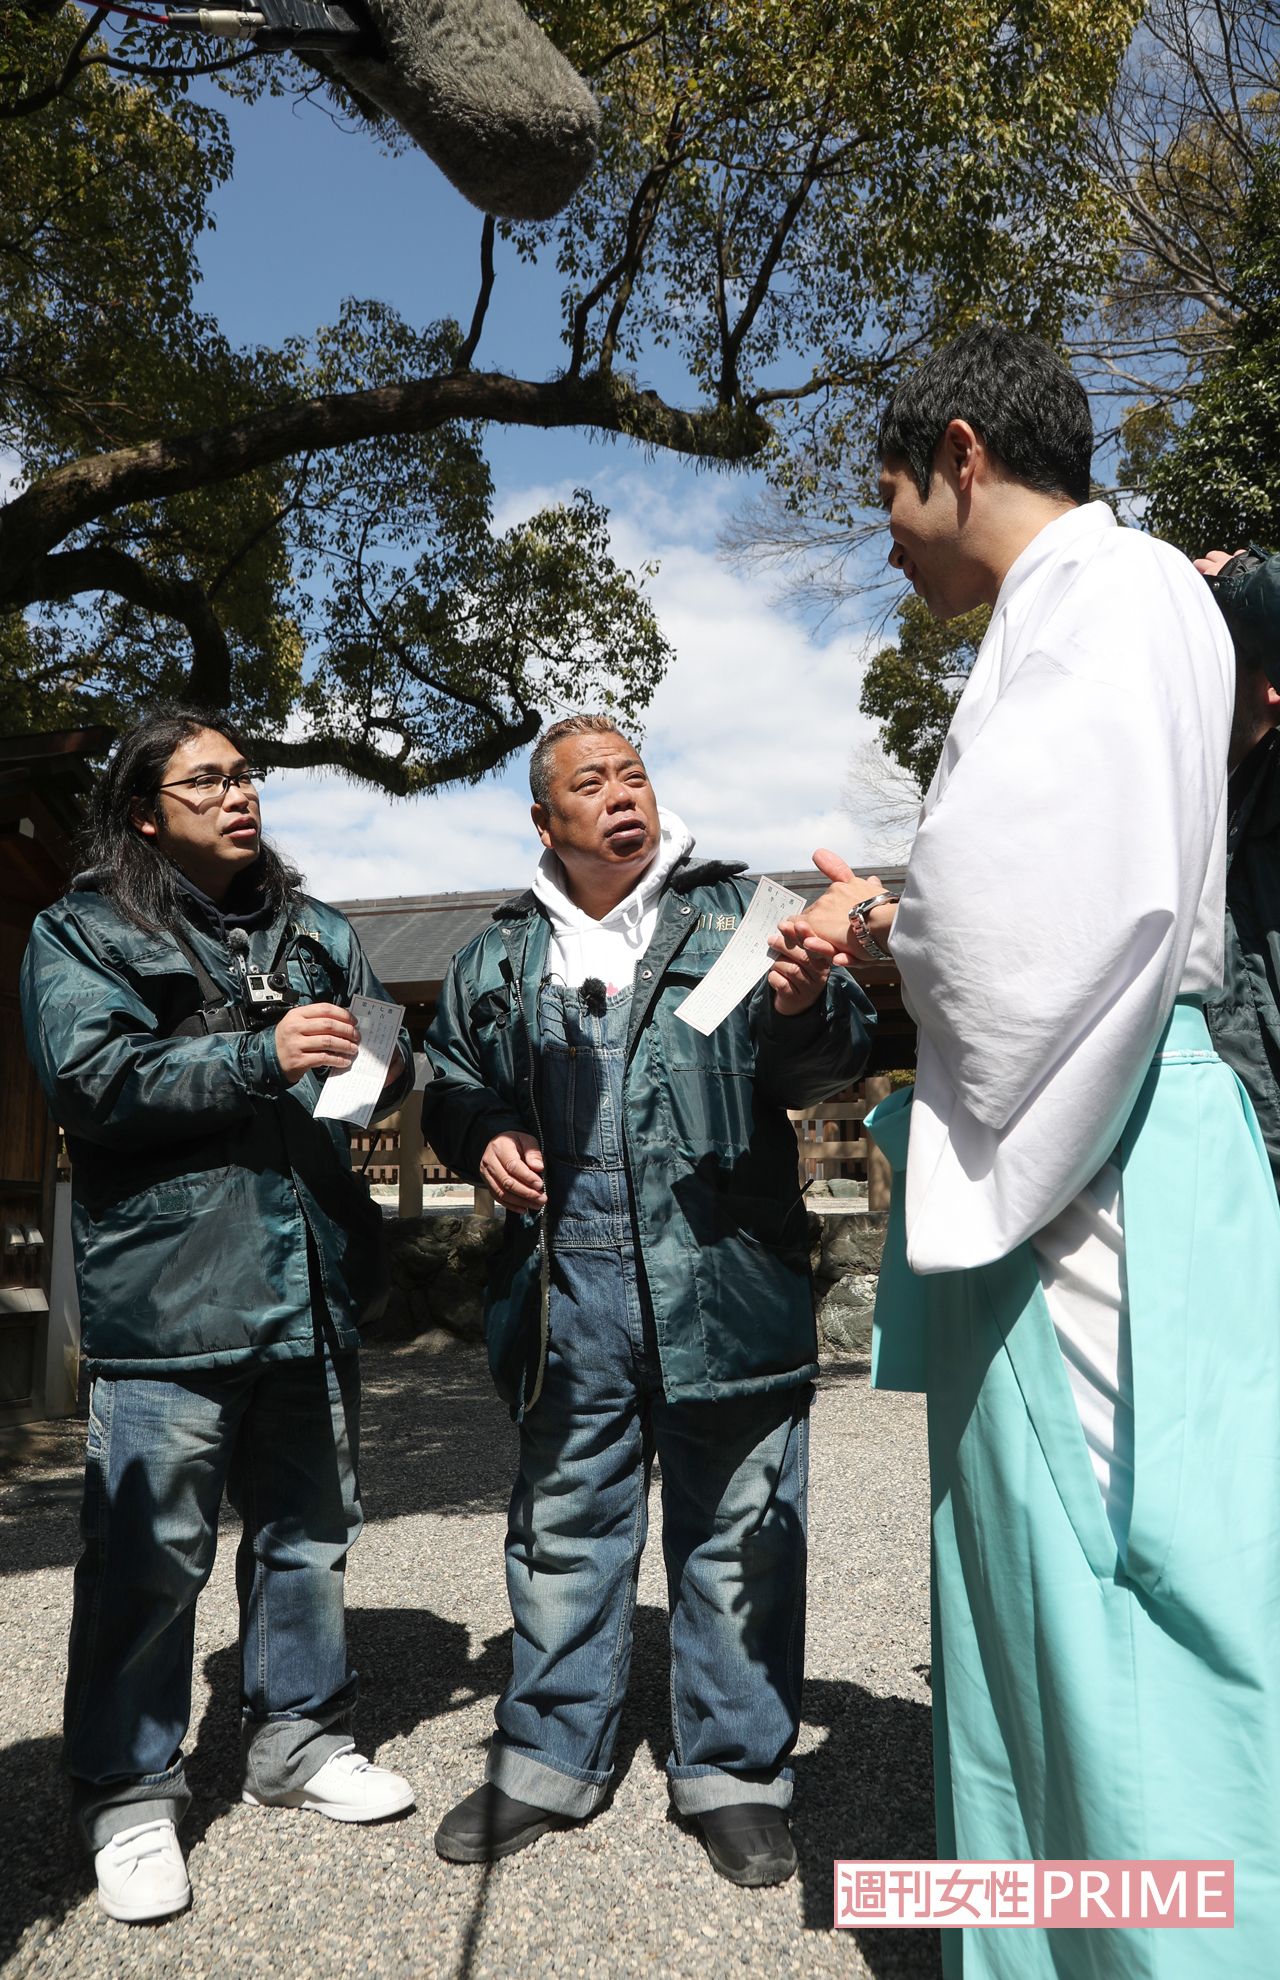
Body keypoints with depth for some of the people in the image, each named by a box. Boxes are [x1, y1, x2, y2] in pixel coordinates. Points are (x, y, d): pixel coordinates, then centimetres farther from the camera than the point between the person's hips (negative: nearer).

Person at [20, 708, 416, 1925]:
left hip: (309, 1284, 5)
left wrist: (387, 1067, -8)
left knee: (307, 1528, 16)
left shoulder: (311, 930, 15)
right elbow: (90, 1080, -13)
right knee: (149, 1553, 2)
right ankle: (127, 1796, 21)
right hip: (166, 1290, -5)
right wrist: (263, 1059, -20)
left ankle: (298, 1739, 34)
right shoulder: (80, 935, 1)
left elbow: (383, 1056, 16)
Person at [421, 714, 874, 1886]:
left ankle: (733, 1770, 28)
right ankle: (550, 1761, 33)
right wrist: (482, 1139, 0)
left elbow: (828, 1062, -6)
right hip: (567, 1284, 3)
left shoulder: (738, 912, 3)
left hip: (721, 1280, -2)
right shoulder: (500, 956, 11)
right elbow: (451, 1079, 22)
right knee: (563, 1530, 15)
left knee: (737, 1534, 9)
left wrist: (807, 1007, -29)